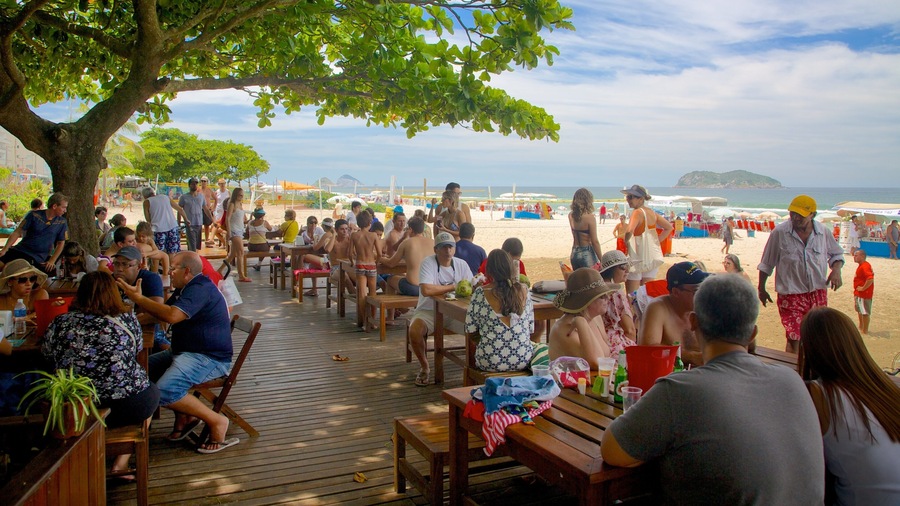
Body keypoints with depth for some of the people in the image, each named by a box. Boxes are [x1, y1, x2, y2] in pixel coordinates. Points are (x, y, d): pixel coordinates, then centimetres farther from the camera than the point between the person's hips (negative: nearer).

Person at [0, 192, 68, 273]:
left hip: (38, 257, -1)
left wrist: (52, 261, -3)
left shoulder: (62, 222, 1)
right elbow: (17, 233, -2)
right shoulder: (34, 215, -3)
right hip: (19, 249, 1)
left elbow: (61, 243, 7)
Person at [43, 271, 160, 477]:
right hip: (128, 407, -3)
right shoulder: (127, 319, -7)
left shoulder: (60, 324, -5)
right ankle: (121, 462, 20)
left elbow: (46, 356, 9)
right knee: (152, 390, 29)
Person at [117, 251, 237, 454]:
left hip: (209, 358, -11)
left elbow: (172, 316, -32)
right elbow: (162, 313, 18)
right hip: (186, 352, 12)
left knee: (164, 392, -27)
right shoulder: (186, 289, 17)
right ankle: (183, 416, 12)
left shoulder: (200, 289, -19)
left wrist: (138, 298, -23)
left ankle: (217, 421, -11)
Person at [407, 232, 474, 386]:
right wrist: (453, 287, -15)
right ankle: (424, 367, -3)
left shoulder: (461, 264, 7)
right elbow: (426, 290, -26)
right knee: (415, 330, -31)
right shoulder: (428, 263, -10)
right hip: (429, 311, -3)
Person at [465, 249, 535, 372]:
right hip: (523, 361, 2)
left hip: (491, 363, -2)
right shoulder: (524, 290, -3)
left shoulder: (480, 293, -11)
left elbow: (470, 332, -4)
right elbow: (531, 329, 4)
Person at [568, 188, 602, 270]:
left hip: (574, 254, 6)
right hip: (587, 254, -6)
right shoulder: (589, 217, -15)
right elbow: (595, 241, -13)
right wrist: (601, 260, -8)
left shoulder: (571, 215, 2)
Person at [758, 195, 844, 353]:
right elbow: (766, 264, -1)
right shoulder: (779, 232, -11)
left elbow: (836, 254, 15)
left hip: (818, 293, 4)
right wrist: (761, 289, 5)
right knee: (794, 338, -9)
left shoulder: (823, 231, -3)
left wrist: (836, 270, -6)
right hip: (790, 294, -4)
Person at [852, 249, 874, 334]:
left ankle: (865, 330, 5)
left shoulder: (865, 266, -22)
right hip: (859, 294, 11)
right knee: (860, 311, 23)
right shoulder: (861, 266, 11)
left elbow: (870, 279, -34)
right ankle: (861, 327, 38)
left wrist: (863, 288, -24)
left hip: (864, 294, -11)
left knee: (865, 312, -2)